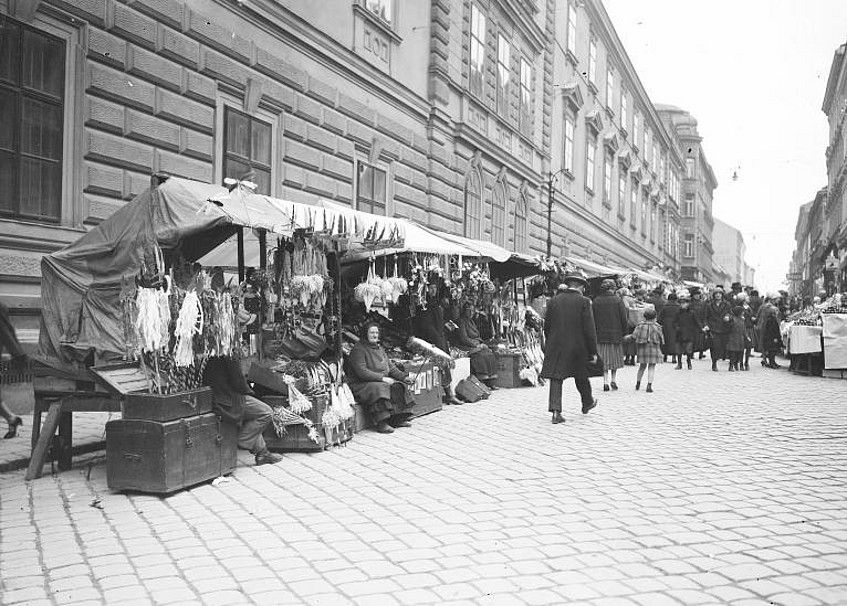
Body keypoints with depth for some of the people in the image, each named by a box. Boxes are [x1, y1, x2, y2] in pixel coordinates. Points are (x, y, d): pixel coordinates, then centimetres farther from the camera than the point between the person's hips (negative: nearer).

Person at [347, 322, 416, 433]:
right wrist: (382, 378, -24)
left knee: (398, 386, -11)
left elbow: (391, 367, 17)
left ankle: (398, 419, -8)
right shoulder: (358, 350, -9)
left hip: (382, 381, 8)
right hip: (362, 384, -8)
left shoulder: (379, 348, 18)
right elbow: (362, 372, -20)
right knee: (379, 388, -35)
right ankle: (381, 423, -35)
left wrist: (403, 376, 0)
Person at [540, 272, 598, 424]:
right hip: (578, 347, -2)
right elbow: (589, 329, -10)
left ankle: (555, 410, -10)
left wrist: (548, 346, 19)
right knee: (581, 377, 17)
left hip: (556, 347, 2)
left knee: (556, 378, 1)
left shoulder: (553, 301, 3)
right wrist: (593, 351, -4)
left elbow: (547, 327, 8)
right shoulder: (584, 302, -7)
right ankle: (587, 403, 38)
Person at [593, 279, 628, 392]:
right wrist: (624, 332, 6)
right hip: (616, 334, -1)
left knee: (604, 360, 7)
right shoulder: (618, 301, -7)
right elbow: (624, 319, -7)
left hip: (601, 335, 1)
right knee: (615, 357, 14)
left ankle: (606, 382, 3)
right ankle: (613, 380, 14)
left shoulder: (596, 301, -2)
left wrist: (594, 333, 10)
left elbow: (593, 319, 1)